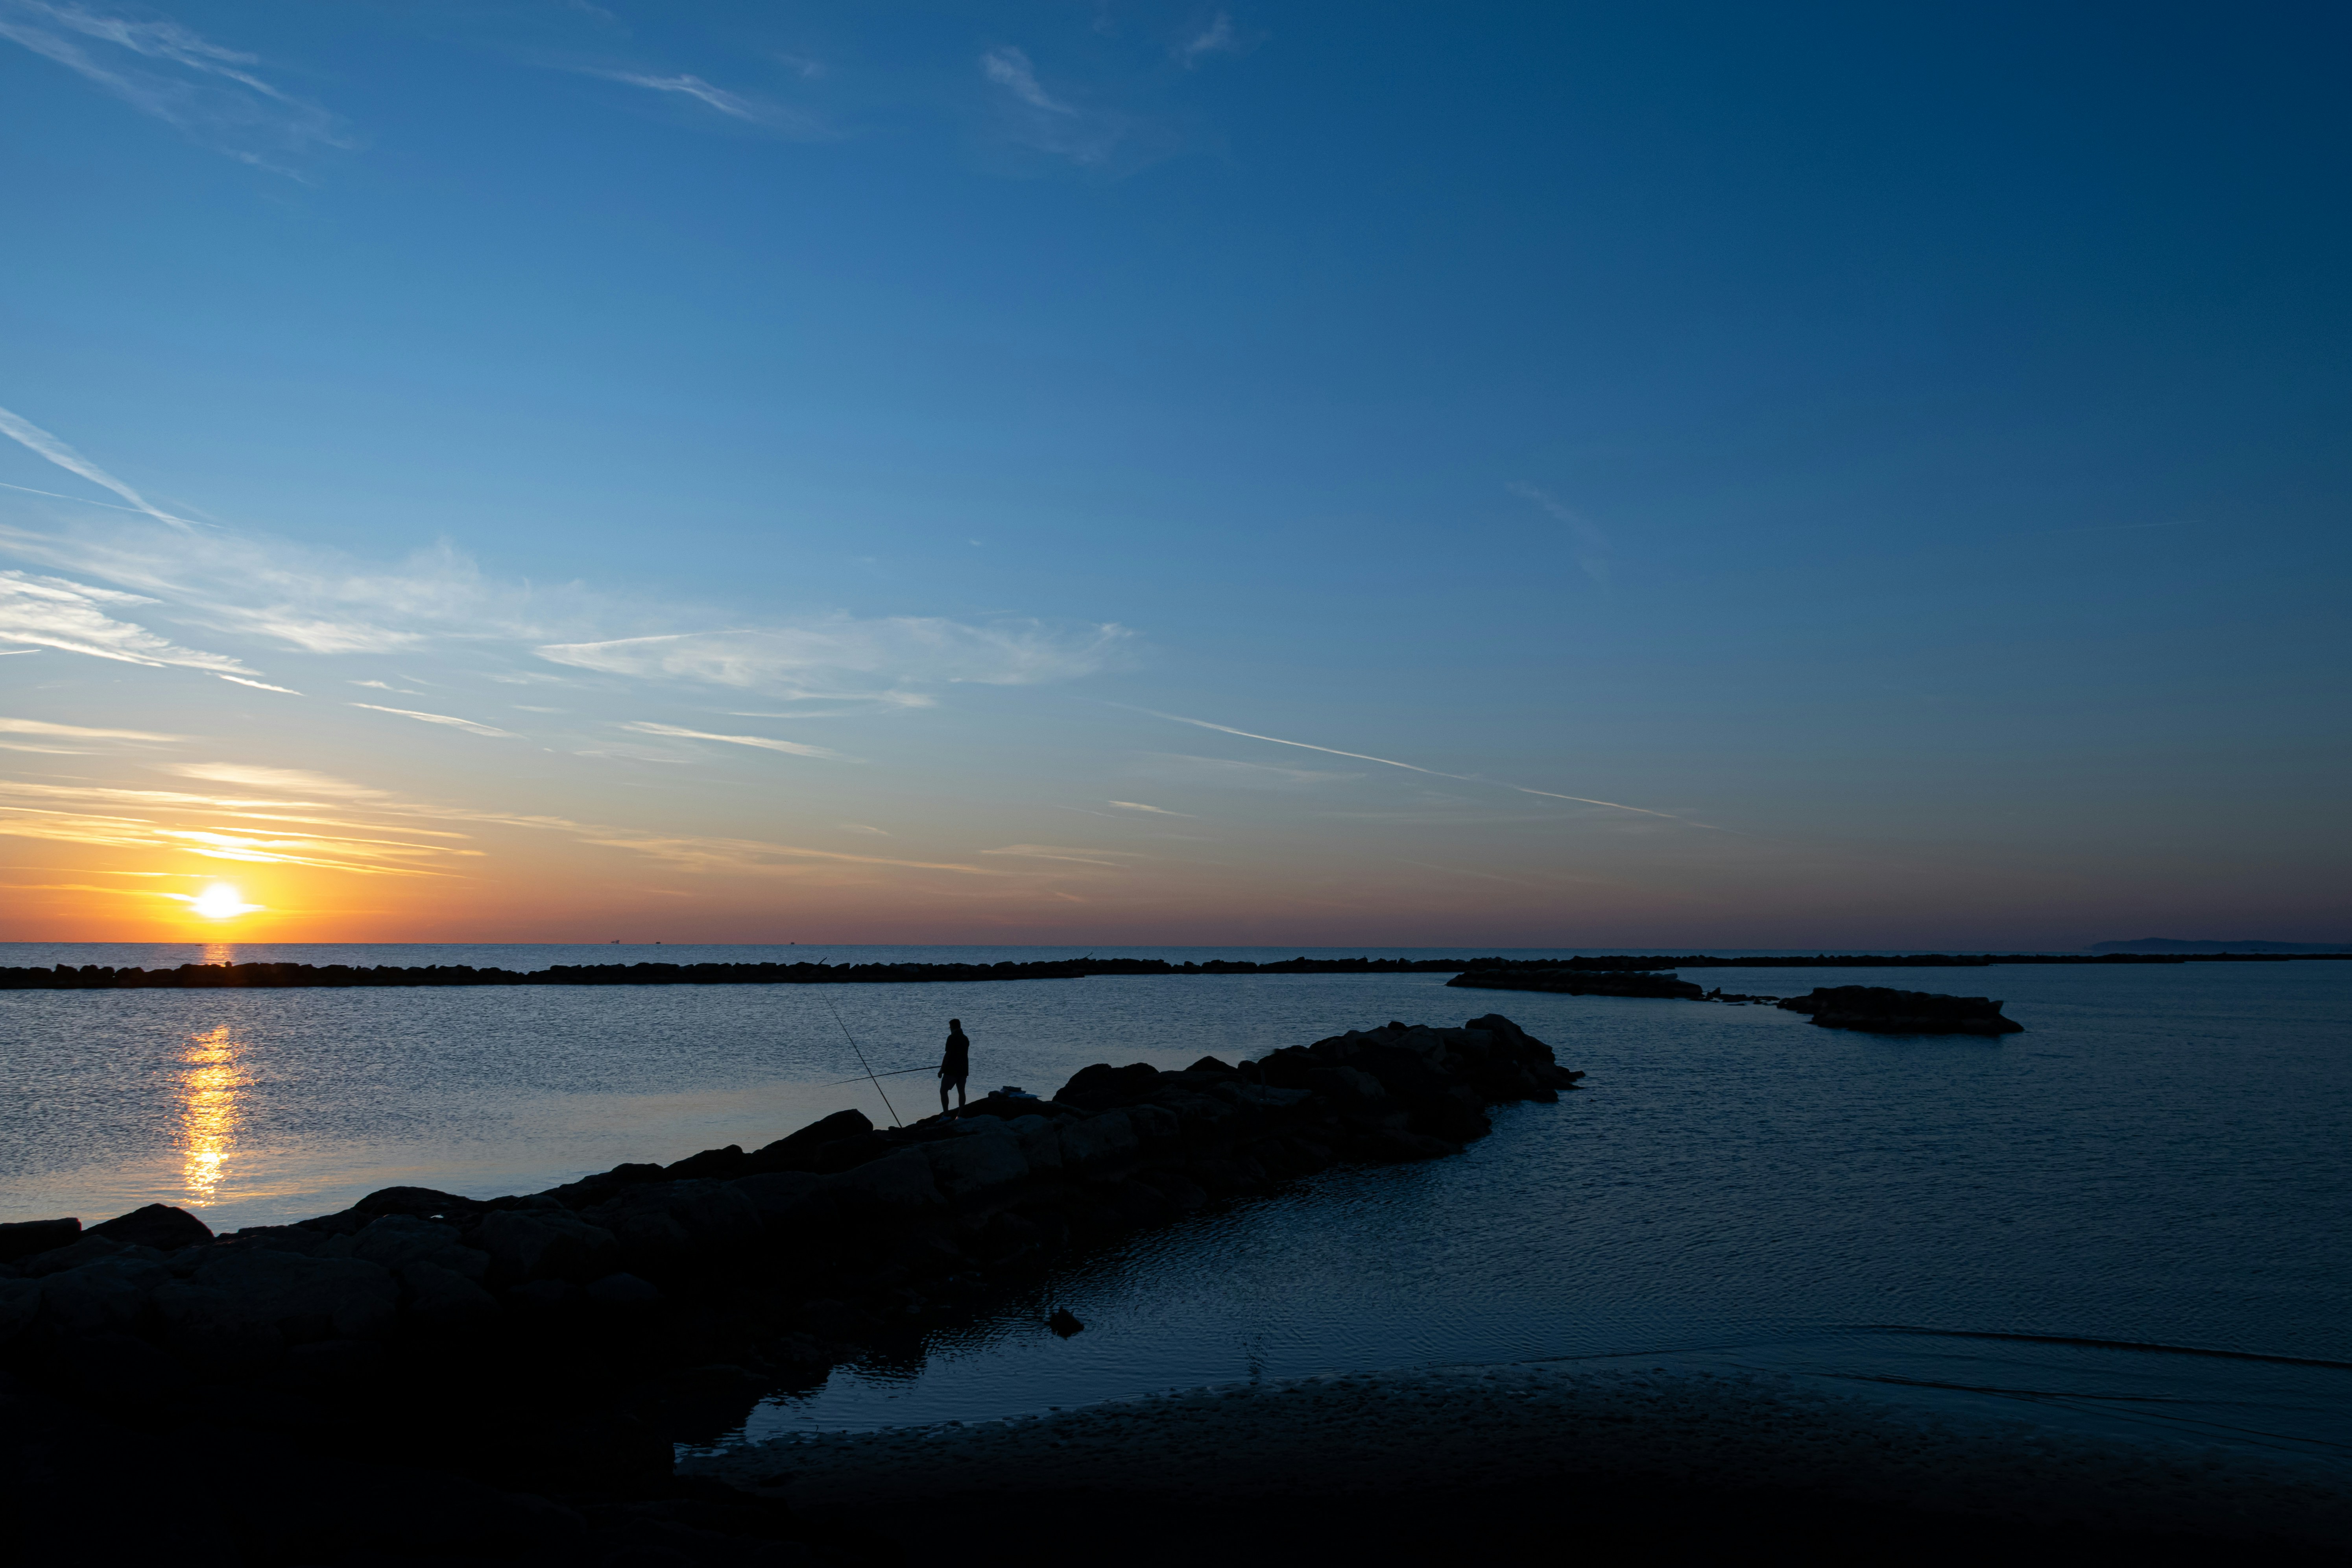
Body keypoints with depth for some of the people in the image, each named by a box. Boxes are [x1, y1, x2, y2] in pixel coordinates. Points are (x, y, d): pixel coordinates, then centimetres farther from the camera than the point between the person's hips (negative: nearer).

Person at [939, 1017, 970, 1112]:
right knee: (961, 1091, 9)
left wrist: (942, 1069, -10)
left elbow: (948, 1055, -15)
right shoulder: (965, 1039, 12)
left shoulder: (952, 1038, -12)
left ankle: (946, 1114, -9)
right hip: (963, 1070, 7)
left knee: (943, 1091, -1)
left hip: (952, 1070, -7)